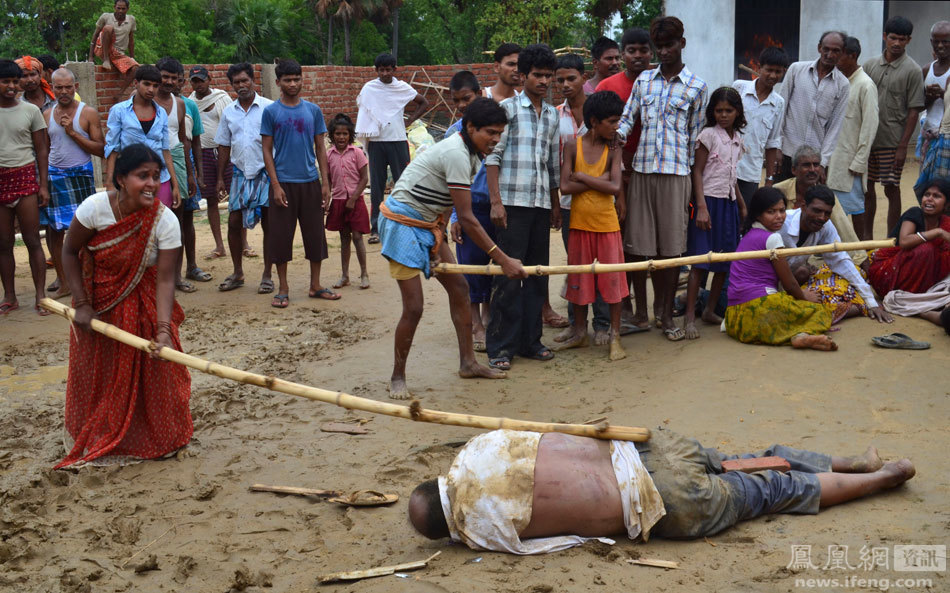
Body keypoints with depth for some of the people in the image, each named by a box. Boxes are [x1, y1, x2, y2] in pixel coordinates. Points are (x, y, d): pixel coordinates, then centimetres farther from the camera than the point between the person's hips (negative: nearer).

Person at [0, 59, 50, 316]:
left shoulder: (31, 110, 2)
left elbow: (41, 150, 5)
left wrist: (43, 185, 0)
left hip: (24, 177, -1)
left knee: (32, 240, -2)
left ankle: (40, 295, 3)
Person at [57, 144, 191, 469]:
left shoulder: (165, 220, -24)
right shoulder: (96, 207, -23)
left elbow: (165, 279, -25)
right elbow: (70, 252, -9)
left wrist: (163, 329, -36)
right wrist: (81, 305, -14)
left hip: (143, 304, 0)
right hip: (98, 302, 1)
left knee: (153, 368, -2)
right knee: (97, 375, 11)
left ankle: (154, 439, 21)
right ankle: (96, 440, 34)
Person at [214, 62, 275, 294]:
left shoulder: (269, 107, -3)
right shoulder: (229, 112, 9)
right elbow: (224, 145, 14)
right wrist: (220, 177, 10)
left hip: (266, 173, -4)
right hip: (240, 173, 4)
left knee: (269, 225, 1)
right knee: (234, 223, 3)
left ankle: (267, 275, 11)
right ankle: (237, 273, 17)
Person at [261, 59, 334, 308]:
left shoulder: (313, 110, 7)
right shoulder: (271, 112, -1)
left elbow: (320, 147, 10)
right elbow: (267, 150, -1)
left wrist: (325, 183, 3)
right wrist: (275, 185, -9)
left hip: (310, 182, 3)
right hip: (283, 183, -2)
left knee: (315, 234, 7)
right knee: (281, 236, 2)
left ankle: (315, 285, 20)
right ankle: (283, 289, 13)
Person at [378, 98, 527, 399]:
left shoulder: (468, 151, 7)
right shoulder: (456, 154, -25)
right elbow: (466, 218, -27)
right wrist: (502, 259, -26)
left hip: (426, 224, 10)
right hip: (403, 224, -10)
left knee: (459, 288, 11)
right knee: (414, 307, -10)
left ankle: (467, 362, 21)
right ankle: (397, 378, 6)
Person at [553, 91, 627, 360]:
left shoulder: (612, 150, -2)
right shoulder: (572, 145, -4)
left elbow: (614, 187, -15)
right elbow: (565, 186, -12)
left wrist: (582, 177, -13)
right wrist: (599, 180, -14)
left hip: (607, 224, 0)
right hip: (579, 223, 0)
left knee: (613, 278, 1)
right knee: (578, 279, 10)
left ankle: (615, 336, 12)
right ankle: (579, 332, 25)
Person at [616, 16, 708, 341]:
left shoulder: (697, 87, 4)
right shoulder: (644, 79, 12)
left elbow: (695, 136, 5)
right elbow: (627, 117, 9)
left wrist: (690, 176, 3)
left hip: (675, 173, -2)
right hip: (642, 170, 3)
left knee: (671, 246, -1)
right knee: (645, 244, 4)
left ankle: (667, 314, 9)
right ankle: (658, 301, 22)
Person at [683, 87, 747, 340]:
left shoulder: (738, 138, 13)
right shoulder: (709, 135, -6)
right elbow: (697, 171, -9)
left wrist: (742, 205, 21)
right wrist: (701, 206, -17)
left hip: (729, 202, 7)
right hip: (709, 199, -7)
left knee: (725, 260, 8)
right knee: (700, 260, -10)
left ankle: (710, 310, 20)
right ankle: (689, 316, -9)